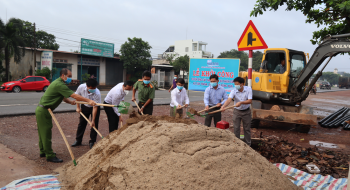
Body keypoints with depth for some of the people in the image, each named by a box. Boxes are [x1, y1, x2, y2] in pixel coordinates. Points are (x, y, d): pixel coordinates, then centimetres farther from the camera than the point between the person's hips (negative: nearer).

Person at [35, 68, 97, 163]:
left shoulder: (58, 83, 13)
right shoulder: (59, 85, -21)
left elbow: (63, 97, 13)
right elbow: (74, 96, -27)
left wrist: (70, 101, -7)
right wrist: (89, 100, -27)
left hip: (41, 110, 10)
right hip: (43, 111, -10)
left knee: (43, 132, 18)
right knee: (46, 133, -4)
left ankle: (43, 151, 30)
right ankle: (50, 155, 3)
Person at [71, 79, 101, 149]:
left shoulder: (97, 93, -36)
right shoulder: (81, 87, -28)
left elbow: (95, 107, -31)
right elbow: (77, 96, -5)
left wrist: (93, 120, -30)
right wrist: (78, 107, -5)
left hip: (94, 107, -3)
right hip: (85, 106, 3)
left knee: (94, 124, -6)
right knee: (81, 123, 8)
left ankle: (92, 142, 7)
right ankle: (78, 140, 21)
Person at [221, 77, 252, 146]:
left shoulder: (248, 89, -13)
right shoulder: (234, 91, -14)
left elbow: (249, 101, -20)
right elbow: (229, 99, -30)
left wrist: (241, 102, -37)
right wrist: (223, 106, -49)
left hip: (246, 111, 0)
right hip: (237, 111, 0)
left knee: (247, 129, 10)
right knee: (236, 128, 3)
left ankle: (248, 144, 24)